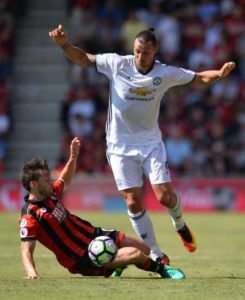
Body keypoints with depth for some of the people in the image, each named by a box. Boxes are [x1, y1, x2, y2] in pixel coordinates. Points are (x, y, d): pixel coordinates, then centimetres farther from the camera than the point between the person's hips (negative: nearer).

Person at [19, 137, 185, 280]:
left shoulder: (50, 192, 0)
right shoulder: (30, 217, -25)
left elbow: (64, 182, 24)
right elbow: (26, 250, -29)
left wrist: (73, 157, 10)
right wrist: (31, 272, -48)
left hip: (93, 234, 9)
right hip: (83, 261, -9)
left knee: (145, 248, 13)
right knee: (135, 254, -20)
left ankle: (120, 263, 43)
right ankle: (161, 269, 11)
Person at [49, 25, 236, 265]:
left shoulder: (165, 74, -7)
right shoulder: (117, 64, -9)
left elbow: (199, 78, 2)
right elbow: (83, 59, -2)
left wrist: (219, 73, -17)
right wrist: (64, 44, -18)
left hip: (151, 143, 0)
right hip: (120, 144, 0)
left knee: (165, 196, -9)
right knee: (133, 202, -5)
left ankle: (180, 225, 27)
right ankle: (155, 255, 6)